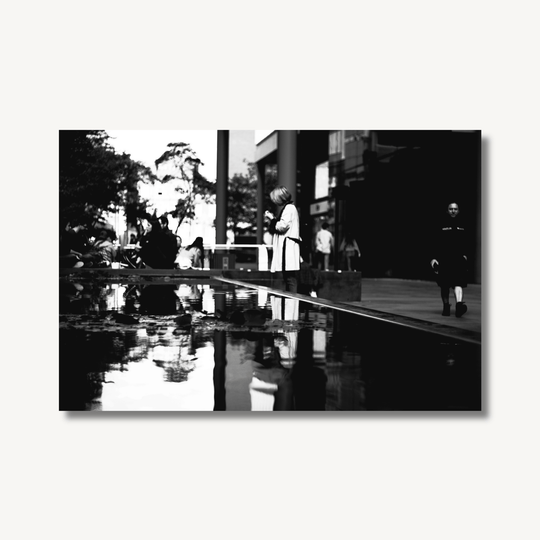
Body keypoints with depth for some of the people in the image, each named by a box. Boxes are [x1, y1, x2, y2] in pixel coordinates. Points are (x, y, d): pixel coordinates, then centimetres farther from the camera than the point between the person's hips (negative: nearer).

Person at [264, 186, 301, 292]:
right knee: (288, 277, 9)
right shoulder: (286, 208, 23)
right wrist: (272, 219, 14)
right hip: (285, 248, 10)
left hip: (288, 247, -10)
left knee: (290, 277, -13)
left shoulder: (289, 208, -7)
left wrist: (272, 219, -1)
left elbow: (282, 226, -15)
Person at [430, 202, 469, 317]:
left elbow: (465, 243, 14)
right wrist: (434, 258, -6)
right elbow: (437, 243, 0)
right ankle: (446, 307, 21)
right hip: (444, 259, 0)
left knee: (458, 282, -17)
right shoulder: (442, 225, 3)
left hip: (458, 258, 0)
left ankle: (459, 304, -32)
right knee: (445, 286, 8)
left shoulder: (462, 226, 9)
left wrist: (464, 254, 5)